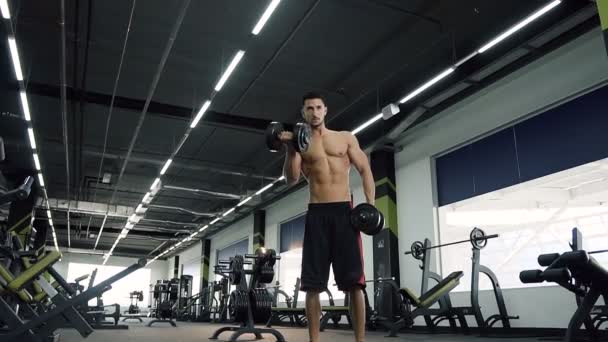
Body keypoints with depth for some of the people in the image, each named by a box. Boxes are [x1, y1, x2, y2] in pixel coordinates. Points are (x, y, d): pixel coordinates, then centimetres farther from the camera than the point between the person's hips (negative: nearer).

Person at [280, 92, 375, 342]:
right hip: (316, 214, 1)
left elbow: (365, 171, 8)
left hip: (345, 211, -1)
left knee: (354, 281, -5)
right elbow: (291, 179, 1)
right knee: (313, 283, -2)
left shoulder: (346, 138, 12)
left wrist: (370, 204, -6)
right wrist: (290, 149, -12)